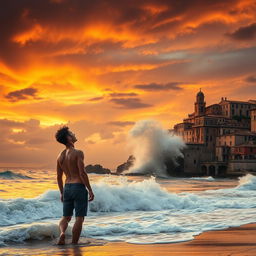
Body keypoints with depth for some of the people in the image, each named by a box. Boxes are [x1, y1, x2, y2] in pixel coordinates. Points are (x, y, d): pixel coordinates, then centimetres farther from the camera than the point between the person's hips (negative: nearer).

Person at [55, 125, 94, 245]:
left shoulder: (60, 156, 8)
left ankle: (62, 232, -13)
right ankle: (74, 244, 5)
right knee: (79, 218, 3)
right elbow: (82, 173, -17)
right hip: (79, 187, -6)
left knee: (66, 217, 15)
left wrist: (62, 193, 23)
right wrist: (90, 190, -11)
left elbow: (59, 177, 13)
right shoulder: (78, 153, -12)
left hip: (67, 188, 6)